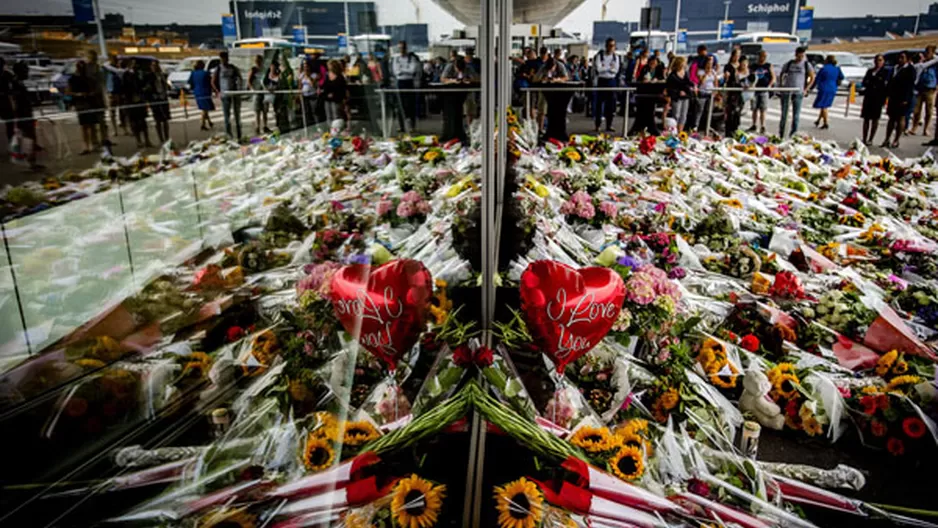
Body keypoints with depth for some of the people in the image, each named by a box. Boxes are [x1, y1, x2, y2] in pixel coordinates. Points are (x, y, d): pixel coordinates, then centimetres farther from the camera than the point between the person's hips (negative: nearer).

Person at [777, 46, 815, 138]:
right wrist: (780, 86, 8)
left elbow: (812, 78, 7)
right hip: (786, 91, 1)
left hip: (798, 92, -1)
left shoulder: (807, 64, 3)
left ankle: (793, 135, 5)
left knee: (796, 115, -1)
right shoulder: (789, 64, 7)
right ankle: (781, 135, 13)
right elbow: (781, 74, 19)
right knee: (784, 114, 4)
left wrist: (806, 89, -2)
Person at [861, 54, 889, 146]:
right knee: (866, 118, 2)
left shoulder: (886, 71, 2)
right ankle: (864, 139, 5)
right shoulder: (870, 71, 14)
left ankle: (870, 140, 1)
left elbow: (884, 83, -7)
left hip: (878, 97, -4)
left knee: (875, 119, -1)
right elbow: (864, 83, 6)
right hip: (868, 96, 4)